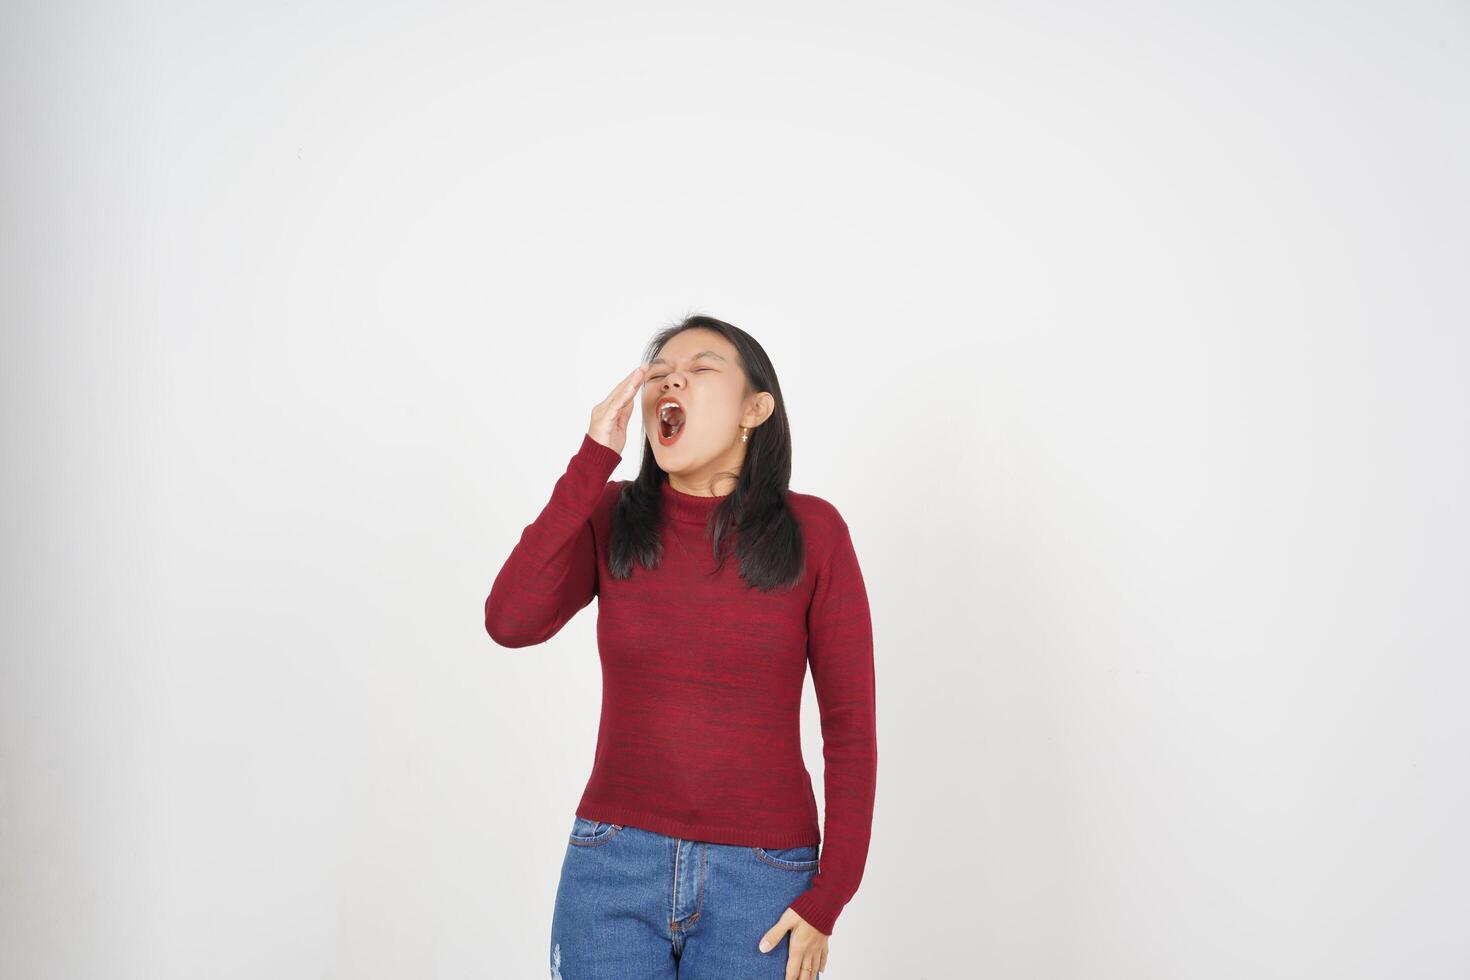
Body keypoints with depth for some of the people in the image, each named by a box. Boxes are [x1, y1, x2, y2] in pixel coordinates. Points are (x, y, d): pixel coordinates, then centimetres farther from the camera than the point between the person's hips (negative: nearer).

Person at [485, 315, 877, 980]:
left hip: (759, 877, -1)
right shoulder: (612, 518, 1)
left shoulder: (810, 530, -5)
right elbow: (511, 622, -16)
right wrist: (593, 457, -14)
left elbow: (851, 724, -3)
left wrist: (828, 899, -6)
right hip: (614, 870, 2)